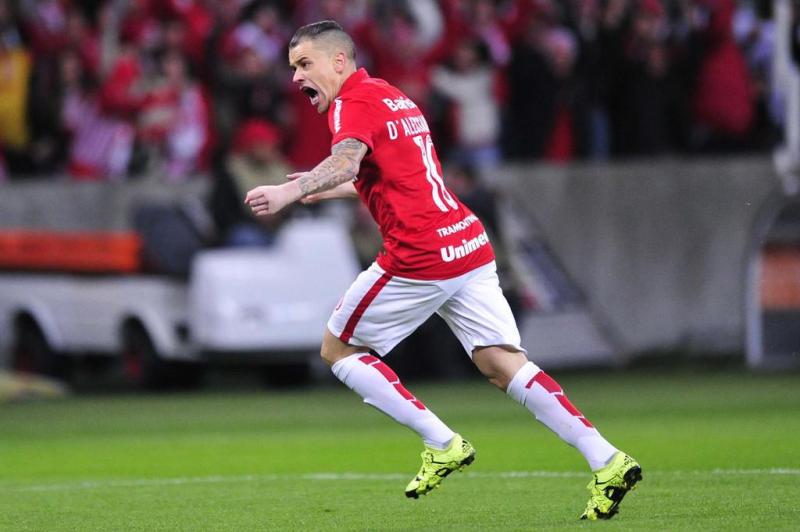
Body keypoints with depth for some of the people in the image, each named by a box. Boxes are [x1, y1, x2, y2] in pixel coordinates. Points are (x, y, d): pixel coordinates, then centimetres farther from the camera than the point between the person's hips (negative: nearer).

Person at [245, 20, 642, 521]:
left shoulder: (353, 102, -6)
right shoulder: (393, 97, 23)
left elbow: (347, 160, -28)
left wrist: (291, 191, -43)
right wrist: (324, 189, 44)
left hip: (419, 258, -9)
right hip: (470, 244, 9)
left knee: (338, 349, 8)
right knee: (505, 365, 5)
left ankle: (442, 444, 1)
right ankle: (608, 463, -7)